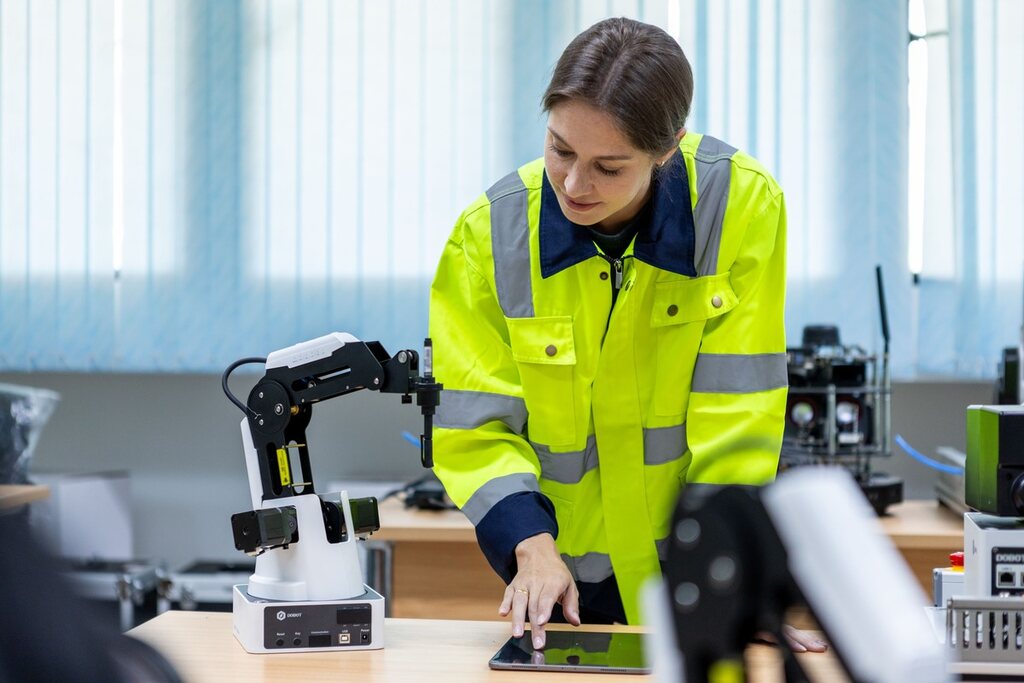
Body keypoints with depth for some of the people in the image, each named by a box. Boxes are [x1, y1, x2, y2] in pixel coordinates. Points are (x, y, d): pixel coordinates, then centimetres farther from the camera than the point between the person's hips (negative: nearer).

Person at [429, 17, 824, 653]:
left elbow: (738, 416, -14)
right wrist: (532, 546, -22)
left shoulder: (744, 204, -15)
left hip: (694, 559, -1)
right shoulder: (490, 233, -12)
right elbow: (475, 426, -8)